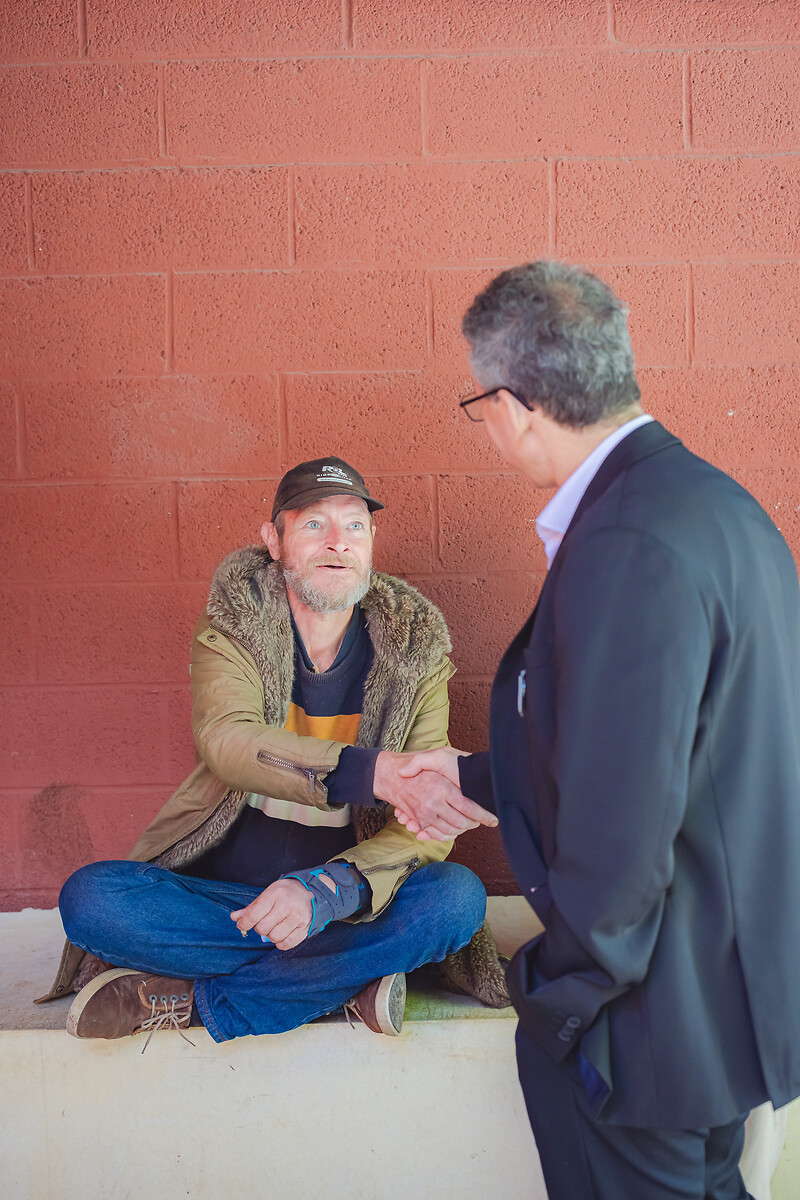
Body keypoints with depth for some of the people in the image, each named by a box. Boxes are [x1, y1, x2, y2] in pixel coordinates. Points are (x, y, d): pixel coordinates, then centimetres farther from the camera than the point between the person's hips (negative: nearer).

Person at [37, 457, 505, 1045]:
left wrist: (326, 888, -31)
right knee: (91, 895, -25)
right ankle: (346, 979, -21)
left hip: (350, 899, 1)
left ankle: (189, 1001, -22)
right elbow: (225, 740, -26)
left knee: (457, 895, -29)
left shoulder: (417, 652, -3)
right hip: (219, 893, -1)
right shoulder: (234, 627, -4)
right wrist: (378, 772, -41)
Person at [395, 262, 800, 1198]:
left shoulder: (626, 549, -28)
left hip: (677, 1011, -9)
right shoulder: (707, 498, 6)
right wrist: (473, 777, 20)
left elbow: (619, 826, -28)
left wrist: (561, 996, -11)